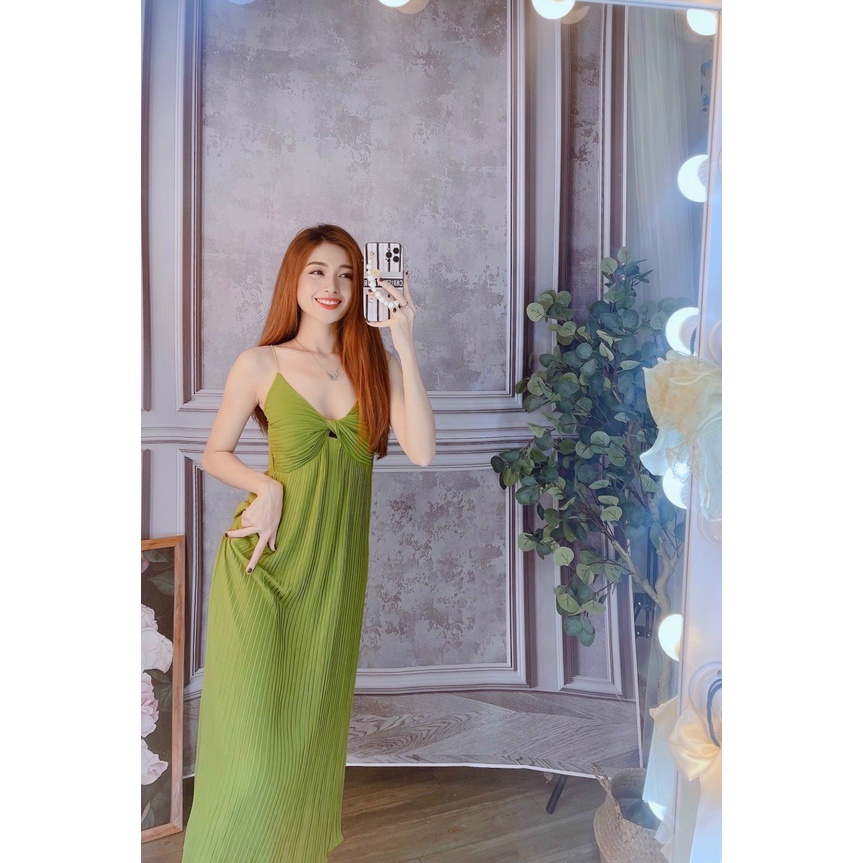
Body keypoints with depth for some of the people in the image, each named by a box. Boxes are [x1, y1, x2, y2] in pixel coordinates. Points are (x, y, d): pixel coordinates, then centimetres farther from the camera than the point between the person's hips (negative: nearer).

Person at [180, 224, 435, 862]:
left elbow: (421, 451, -12)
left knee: (314, 724, 16)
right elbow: (216, 455, 6)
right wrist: (268, 486, -13)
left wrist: (405, 347, -17)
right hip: (265, 566, -2)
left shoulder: (377, 362, 2)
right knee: (252, 735, 1)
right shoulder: (261, 364, -3)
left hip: (337, 569, 3)